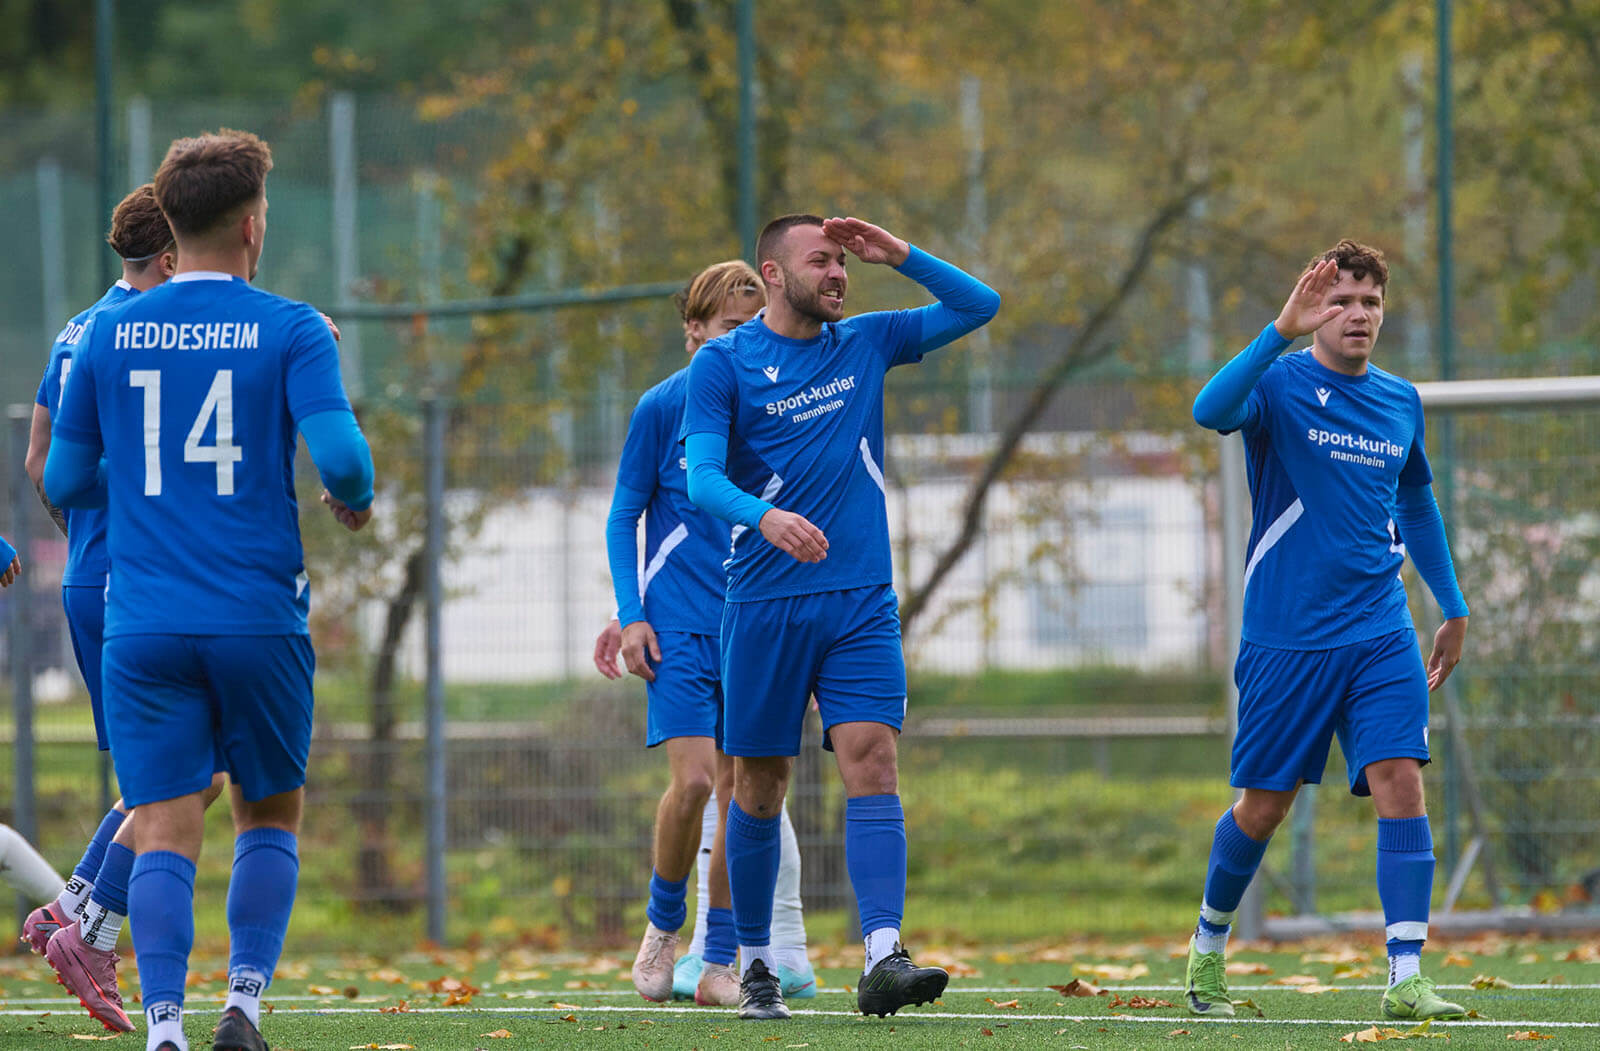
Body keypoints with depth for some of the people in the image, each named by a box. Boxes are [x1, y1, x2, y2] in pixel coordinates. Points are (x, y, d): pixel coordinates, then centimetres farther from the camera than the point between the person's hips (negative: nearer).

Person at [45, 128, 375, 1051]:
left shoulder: (110, 334, 6)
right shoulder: (289, 331, -3)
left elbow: (65, 482, 12)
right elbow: (339, 455, -14)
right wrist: (356, 500, 8)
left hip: (144, 627, 1)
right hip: (260, 619, -1)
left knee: (165, 834, -1)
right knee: (272, 816, 15)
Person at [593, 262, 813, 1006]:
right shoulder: (665, 406, -4)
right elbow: (625, 517, 0)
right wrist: (631, 616, -8)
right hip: (679, 629, -4)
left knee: (737, 790, 0)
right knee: (695, 778, -16)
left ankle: (717, 959, 7)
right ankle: (663, 924, 7)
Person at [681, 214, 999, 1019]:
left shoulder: (866, 343, 12)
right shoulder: (723, 364, -1)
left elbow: (978, 305, 16)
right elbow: (702, 478, -12)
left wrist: (900, 256, 1)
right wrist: (764, 516, -32)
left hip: (861, 604, 2)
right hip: (764, 607, -2)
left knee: (871, 763, -13)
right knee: (759, 788, 4)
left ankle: (883, 958, -23)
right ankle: (754, 966, 18)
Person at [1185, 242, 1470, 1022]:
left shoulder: (1400, 402, 10)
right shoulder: (1280, 384, -6)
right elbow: (1211, 410, -29)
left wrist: (1452, 607, 27)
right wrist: (1282, 333, -39)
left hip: (1381, 636, 4)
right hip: (1286, 636, -3)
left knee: (1401, 783, -13)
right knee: (1264, 805, 5)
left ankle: (1407, 980, -16)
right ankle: (1208, 949, 30)